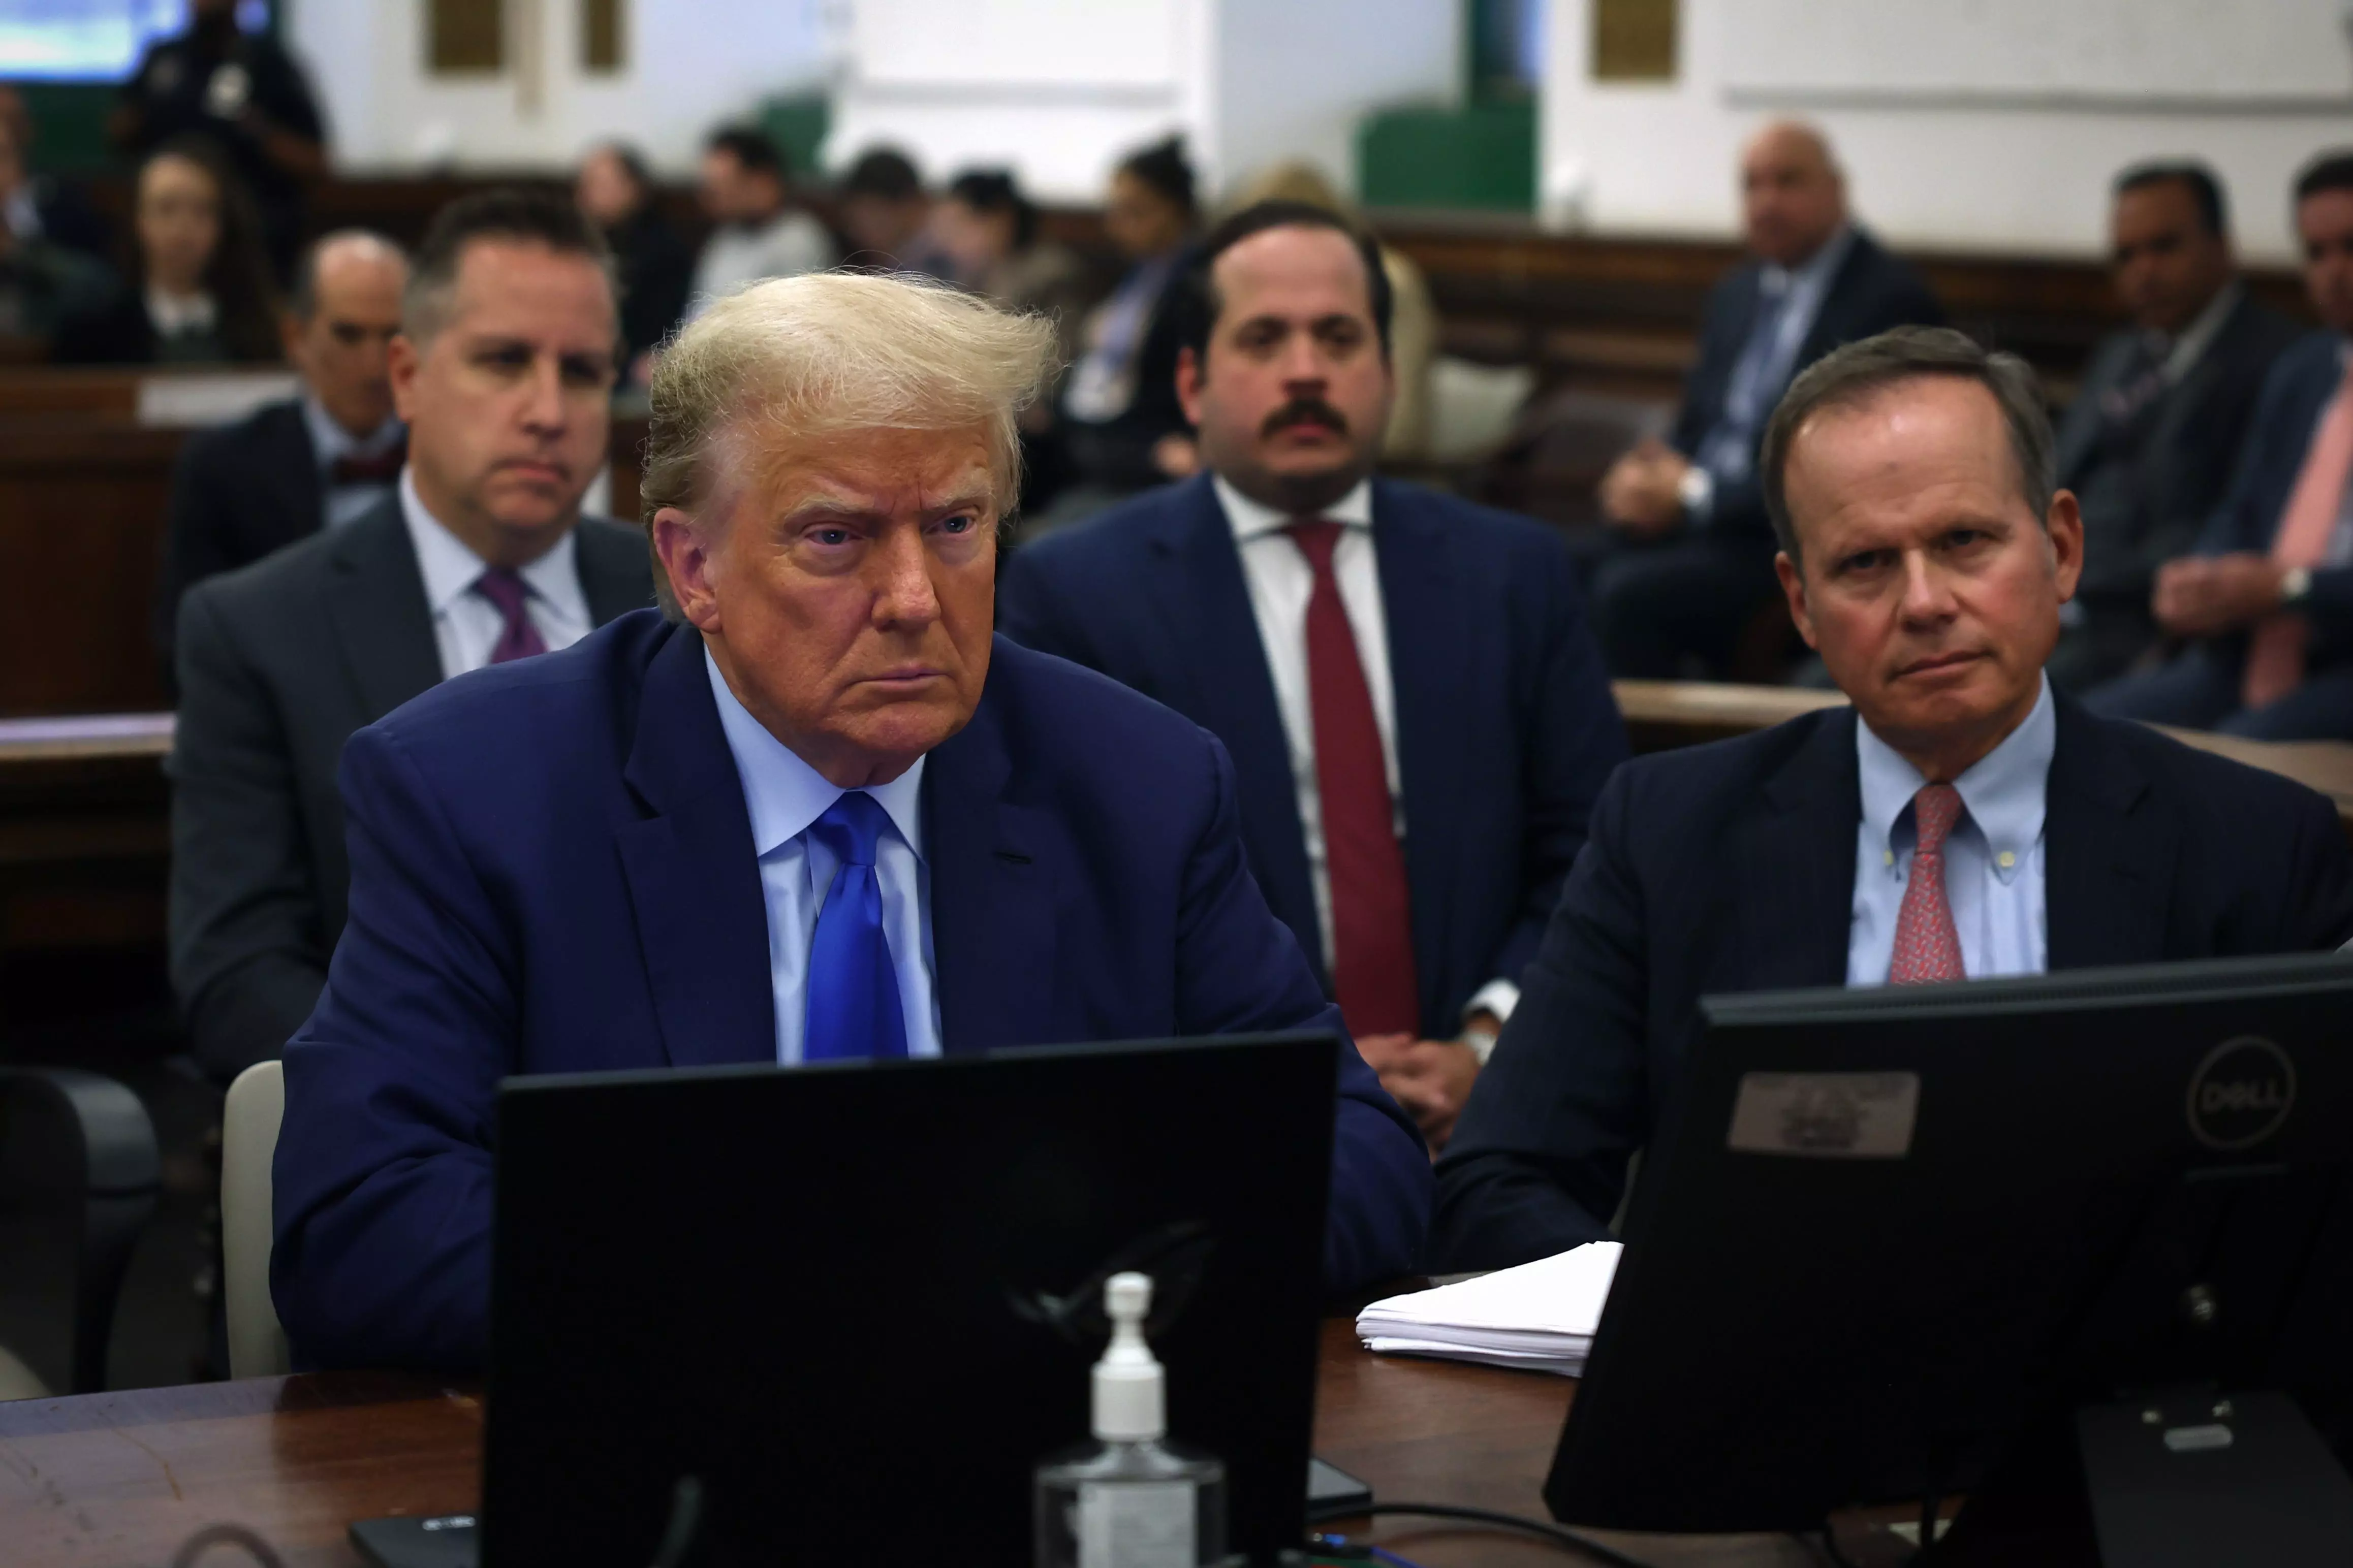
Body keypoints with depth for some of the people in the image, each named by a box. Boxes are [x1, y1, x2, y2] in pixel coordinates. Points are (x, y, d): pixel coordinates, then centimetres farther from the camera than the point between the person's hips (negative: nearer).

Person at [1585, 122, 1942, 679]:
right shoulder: (1739, 293, 17)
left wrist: (1694, 496, -16)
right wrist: (1652, 478, -2)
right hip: (1695, 518, 7)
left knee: (1630, 591, -30)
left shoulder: (1892, 300, -8)